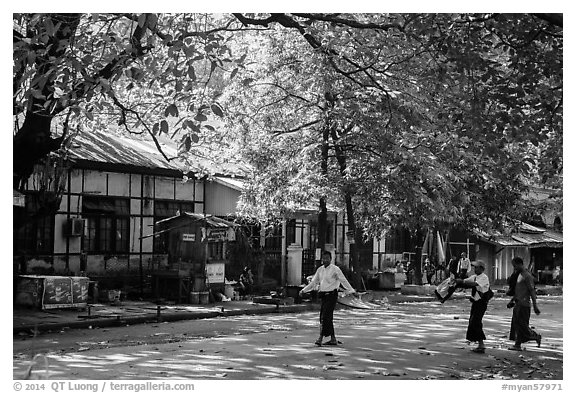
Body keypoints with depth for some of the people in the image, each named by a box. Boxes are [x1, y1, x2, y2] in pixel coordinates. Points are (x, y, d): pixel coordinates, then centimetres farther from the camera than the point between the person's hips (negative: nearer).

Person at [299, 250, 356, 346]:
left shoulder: (335, 269, -6)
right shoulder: (320, 269, 12)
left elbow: (344, 281, -10)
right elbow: (313, 282, 19)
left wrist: (351, 291, -20)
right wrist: (303, 290, 13)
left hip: (331, 295, -7)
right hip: (323, 295, 7)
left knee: (325, 317, -13)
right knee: (327, 318, 9)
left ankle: (321, 338, -14)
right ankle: (333, 339, 17)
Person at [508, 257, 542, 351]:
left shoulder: (527, 276, -12)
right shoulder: (519, 275, 17)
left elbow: (532, 291, -16)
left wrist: (535, 306, -19)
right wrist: (512, 301, 22)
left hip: (524, 304, -9)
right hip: (518, 304, 9)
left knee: (522, 325, -8)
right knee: (516, 324, 6)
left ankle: (536, 336, 7)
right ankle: (517, 345, 7)